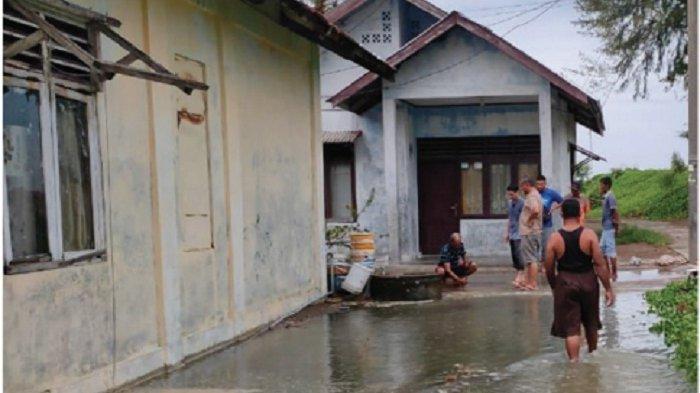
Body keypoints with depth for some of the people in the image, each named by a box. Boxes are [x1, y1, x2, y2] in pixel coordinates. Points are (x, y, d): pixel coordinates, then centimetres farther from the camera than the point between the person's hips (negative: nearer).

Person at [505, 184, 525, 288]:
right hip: (512, 234, 8)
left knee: (519, 255, -12)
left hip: (519, 234, -8)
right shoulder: (510, 203, 13)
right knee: (514, 256, 8)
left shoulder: (522, 203, -11)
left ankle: (520, 278, -14)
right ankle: (518, 276, 14)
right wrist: (507, 232, 21)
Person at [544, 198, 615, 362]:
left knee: (571, 328, 2)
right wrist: (608, 289, -3)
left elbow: (549, 268, -1)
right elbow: (600, 264, -10)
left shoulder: (554, 238, -8)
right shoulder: (589, 235, -9)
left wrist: (554, 286, 16)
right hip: (588, 282, 1)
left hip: (565, 283, -1)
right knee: (591, 324, 21)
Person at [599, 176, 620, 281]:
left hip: (610, 228, -10)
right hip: (606, 228, 10)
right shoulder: (605, 197, 12)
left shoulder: (610, 197, -16)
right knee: (602, 248, 16)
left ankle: (614, 273, 3)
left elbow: (615, 213, -19)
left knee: (611, 250, -4)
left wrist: (616, 227, -18)